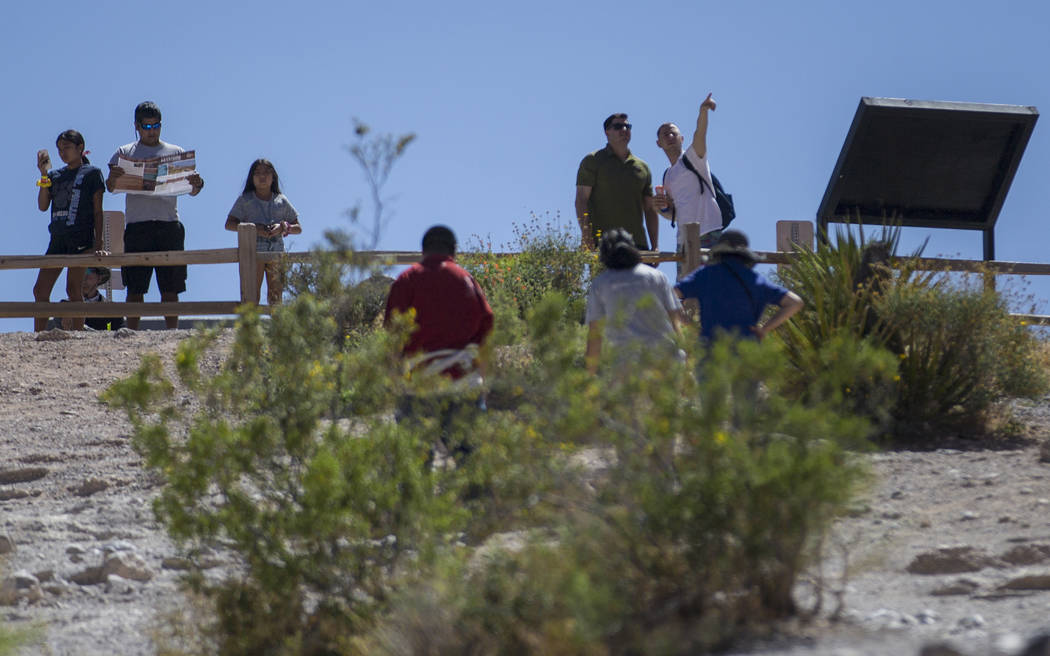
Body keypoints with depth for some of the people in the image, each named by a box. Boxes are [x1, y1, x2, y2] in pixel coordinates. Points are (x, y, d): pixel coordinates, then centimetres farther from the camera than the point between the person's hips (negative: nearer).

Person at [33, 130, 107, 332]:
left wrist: (98, 242, -8)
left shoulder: (91, 173, 3)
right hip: (58, 238, 6)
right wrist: (44, 175, 0)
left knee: (73, 289, -10)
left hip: (81, 238, -6)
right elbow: (43, 206, 7)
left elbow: (97, 211, -1)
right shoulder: (56, 175, 16)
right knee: (40, 290, 0)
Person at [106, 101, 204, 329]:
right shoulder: (124, 153, 14)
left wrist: (196, 185, -13)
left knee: (170, 289, -1)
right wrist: (112, 179, -22)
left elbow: (191, 191, 11)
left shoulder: (176, 153, 16)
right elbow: (111, 187, 2)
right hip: (137, 225, -1)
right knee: (135, 288, -4)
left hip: (169, 226, 1)